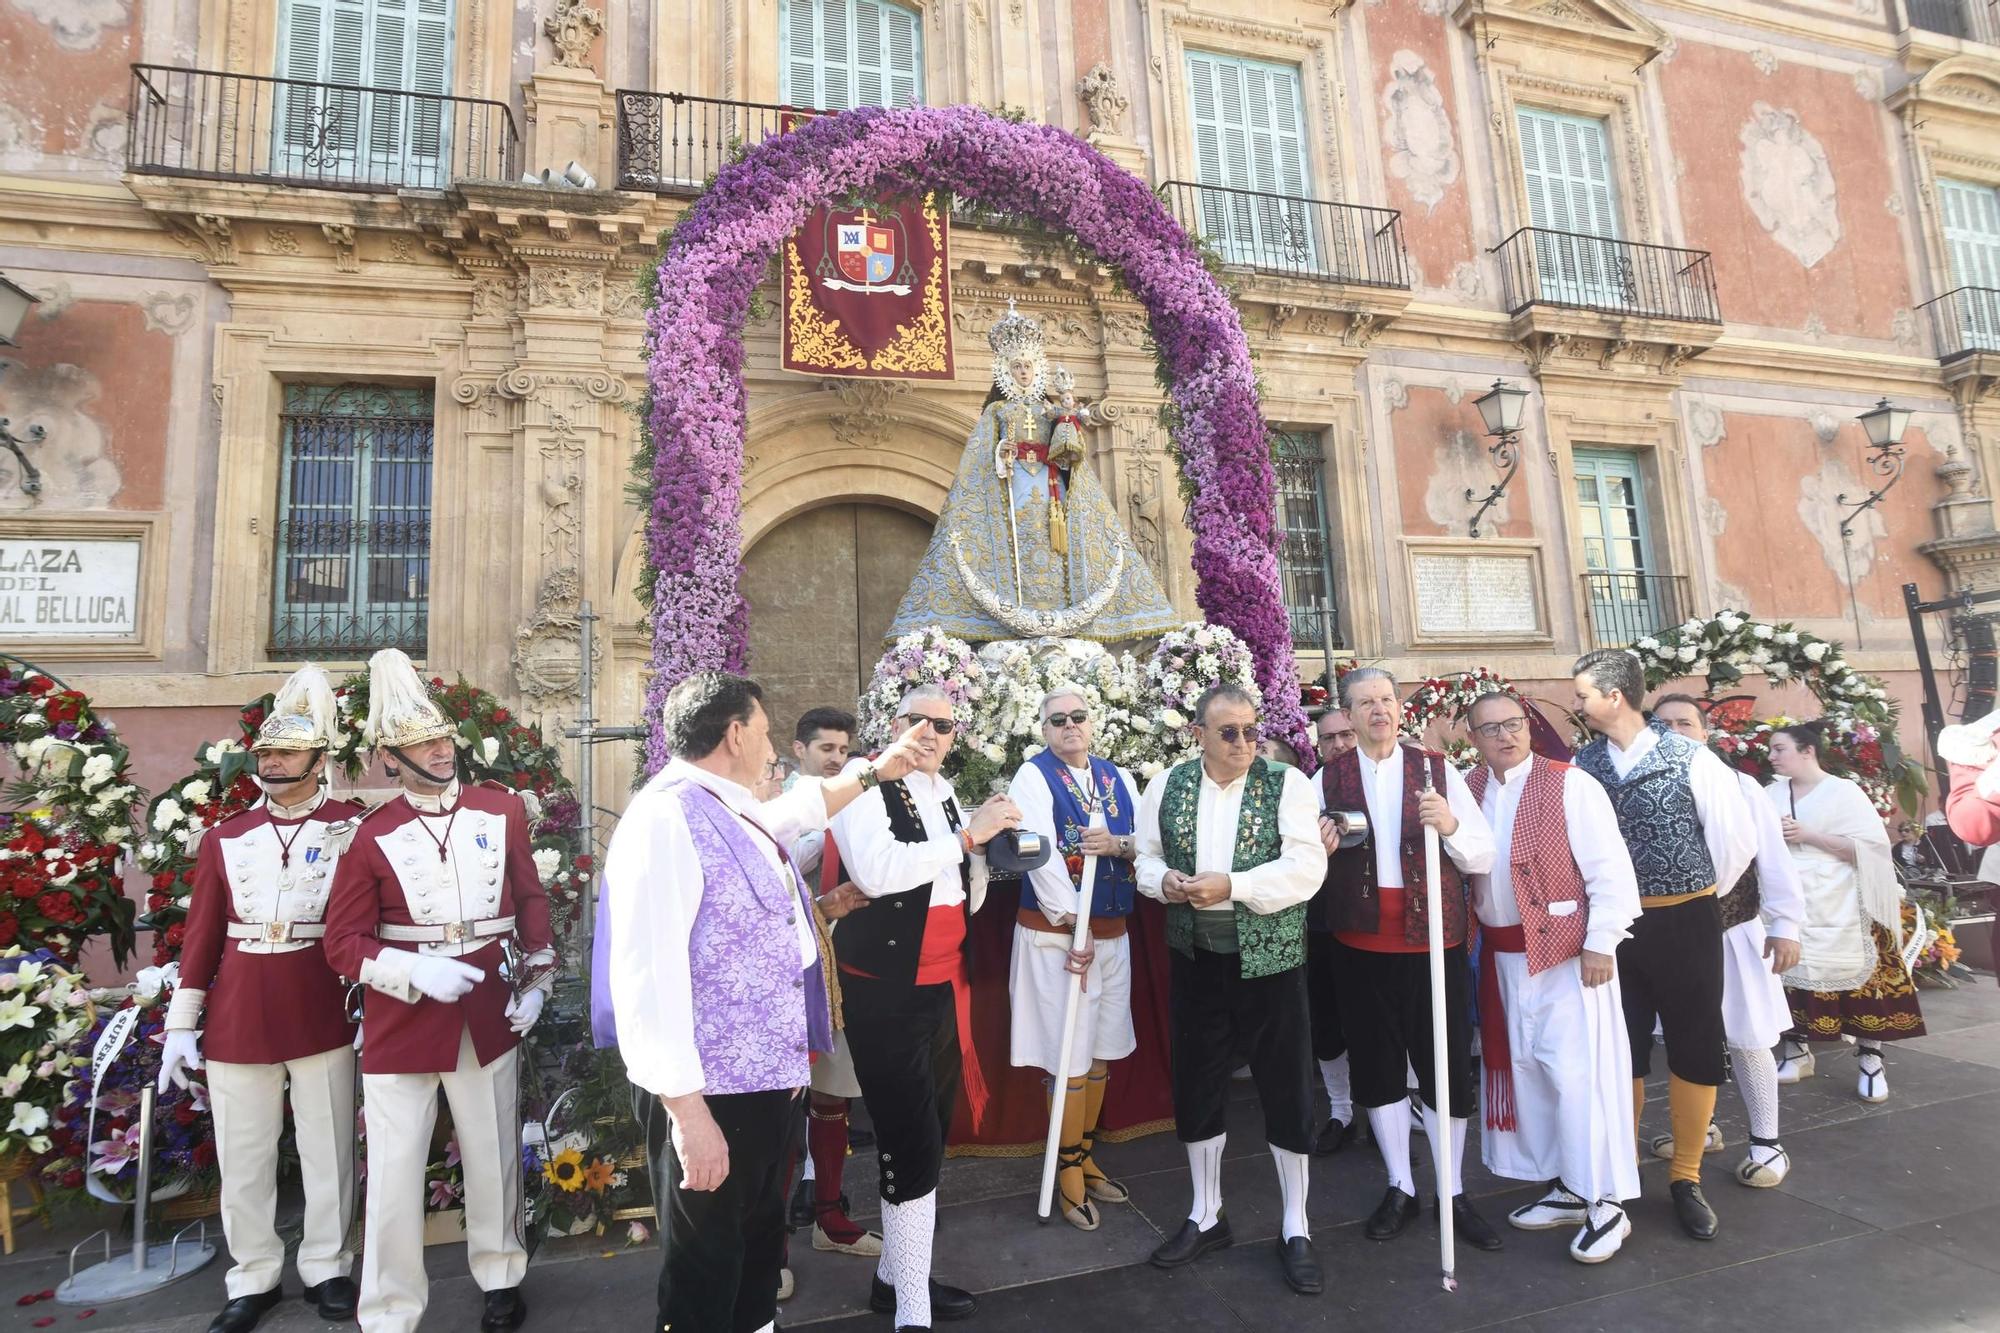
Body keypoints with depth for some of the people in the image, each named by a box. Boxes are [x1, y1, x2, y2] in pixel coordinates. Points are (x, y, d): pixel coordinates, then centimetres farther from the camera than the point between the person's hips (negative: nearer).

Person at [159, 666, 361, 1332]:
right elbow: (202, 933, 7)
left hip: (323, 1010, -2)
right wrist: (180, 1025, 4)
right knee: (243, 1156, 12)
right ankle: (254, 1278, 29)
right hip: (238, 1014, 3)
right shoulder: (225, 837, 5)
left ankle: (327, 1269, 27)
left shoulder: (352, 827, -3)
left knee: (327, 1149, 9)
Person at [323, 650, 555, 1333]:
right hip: (400, 1022, -1)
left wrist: (536, 982, 1)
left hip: (489, 1017, 2)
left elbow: (531, 899, 7)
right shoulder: (371, 835, -5)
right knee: (394, 1175, 7)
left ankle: (501, 1277, 37)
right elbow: (343, 941, -4)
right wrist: (416, 973, -19)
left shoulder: (503, 809, 0)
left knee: (494, 1159, 16)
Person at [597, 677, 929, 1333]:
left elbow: (805, 805, 32)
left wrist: (873, 771, 42)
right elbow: (648, 976, -24)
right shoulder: (666, 817, -19)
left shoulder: (741, 812, 9)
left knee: (760, 1248, 21)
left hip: (769, 1078, 9)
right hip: (710, 1094, -8)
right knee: (705, 1274, 9)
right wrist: (687, 1109, -24)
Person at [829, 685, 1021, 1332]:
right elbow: (875, 871, -27)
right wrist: (966, 833, -22)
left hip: (943, 988, 7)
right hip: (884, 991, -7)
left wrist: (983, 846, -4)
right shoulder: (865, 782, -10)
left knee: (931, 1134, 16)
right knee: (914, 1143, -5)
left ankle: (897, 1274, 35)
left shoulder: (945, 793, 10)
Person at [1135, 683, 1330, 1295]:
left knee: (1287, 1089, 7)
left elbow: (1307, 867, -15)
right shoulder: (1166, 786, 2)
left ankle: (1295, 1228, 28)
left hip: (1269, 958, -3)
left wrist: (1231, 886, -24)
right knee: (1197, 1085, 13)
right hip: (1194, 958, 3)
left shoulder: (1286, 782, -7)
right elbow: (1147, 856, 10)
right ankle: (1206, 1215, 34)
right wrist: (1164, 881, -12)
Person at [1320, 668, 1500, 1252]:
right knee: (1377, 1066, 11)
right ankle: (1400, 1189, 29)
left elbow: (1484, 858, 1)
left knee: (1447, 1066, 8)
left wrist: (1451, 827, -19)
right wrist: (1321, 849, -14)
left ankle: (1454, 1192, 27)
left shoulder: (1438, 769, 2)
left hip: (1435, 941, -1)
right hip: (1361, 945, 1)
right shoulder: (1327, 780, 2)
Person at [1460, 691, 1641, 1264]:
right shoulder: (1469, 790, 4)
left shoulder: (1569, 784, -11)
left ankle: (1606, 1203, 12)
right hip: (1503, 955, 6)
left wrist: (1600, 943, -14)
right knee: (1526, 1070, 14)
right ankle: (1566, 1188, 30)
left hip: (1566, 949, -6)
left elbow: (1610, 869, -12)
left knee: (1578, 1072, -4)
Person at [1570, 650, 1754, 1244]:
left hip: (1685, 924, -2)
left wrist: (1698, 895, 4)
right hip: (1614, 925, 3)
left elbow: (1737, 838, -5)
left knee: (1694, 1052, 8)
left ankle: (1686, 1177, 25)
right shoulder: (1582, 765, -2)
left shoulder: (1691, 759, -11)